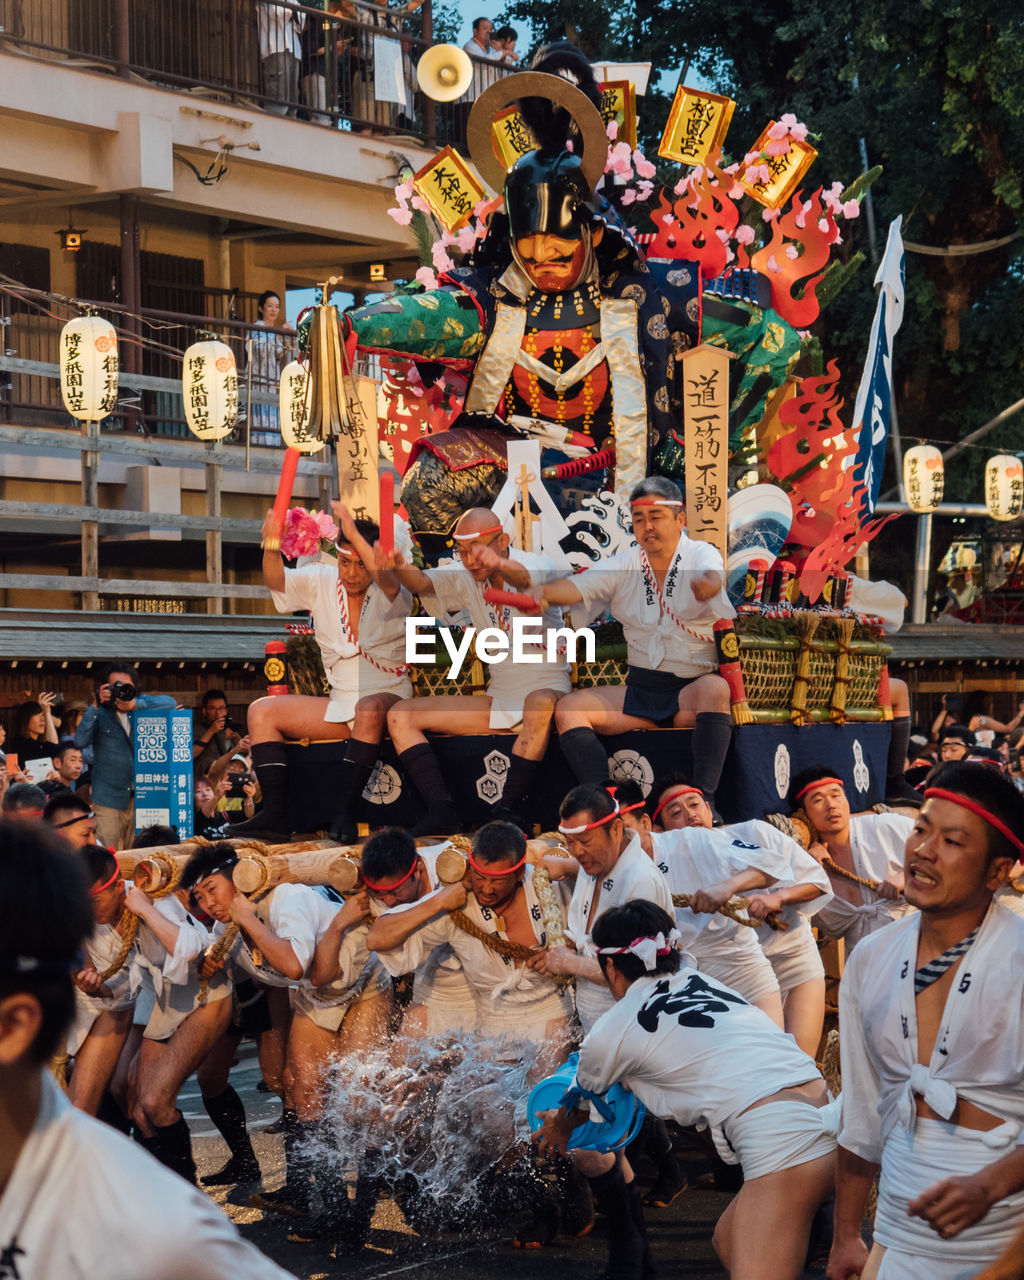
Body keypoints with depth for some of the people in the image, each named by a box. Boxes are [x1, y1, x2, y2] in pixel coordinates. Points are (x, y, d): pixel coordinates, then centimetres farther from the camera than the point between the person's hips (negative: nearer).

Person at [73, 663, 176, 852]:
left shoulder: (141, 704, 7)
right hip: (109, 798, -2)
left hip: (141, 794, 2)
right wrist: (96, 705, -16)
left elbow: (169, 702, -10)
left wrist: (136, 705, -21)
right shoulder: (100, 713, 1)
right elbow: (80, 741, -12)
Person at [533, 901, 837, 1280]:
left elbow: (577, 1109, 30)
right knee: (728, 1242, 24)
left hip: (782, 1139, -8)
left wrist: (557, 1128, 55)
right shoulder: (699, 980, 26)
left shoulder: (611, 1031, 8)